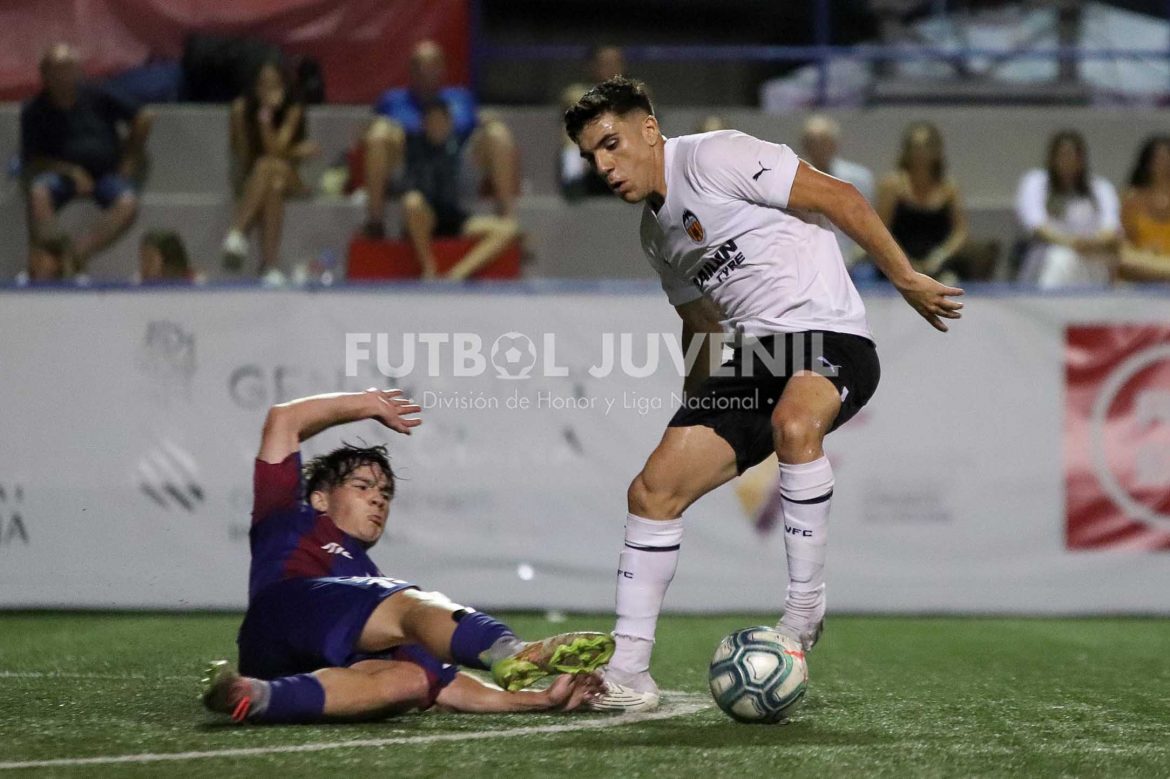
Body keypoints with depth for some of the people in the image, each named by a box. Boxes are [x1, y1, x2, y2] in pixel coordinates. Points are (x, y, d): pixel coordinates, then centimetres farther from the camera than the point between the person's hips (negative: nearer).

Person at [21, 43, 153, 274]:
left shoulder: (96, 97, 7)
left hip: (107, 173, 1)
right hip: (61, 174, -1)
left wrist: (130, 159, 6)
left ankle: (80, 251, -44)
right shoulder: (34, 112, 5)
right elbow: (31, 162, 1)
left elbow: (144, 118, 12)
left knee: (127, 205, -33)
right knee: (38, 194, -35)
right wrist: (70, 172, -14)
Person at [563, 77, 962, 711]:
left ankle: (805, 605, -25)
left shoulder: (713, 157, -9)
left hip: (829, 335, -8)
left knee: (793, 423, -41)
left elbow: (837, 197, -11)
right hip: (754, 355, 8)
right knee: (653, 490, -3)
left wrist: (906, 280, -10)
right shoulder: (655, 232, 18)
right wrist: (691, 403, 34)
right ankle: (626, 673, 2)